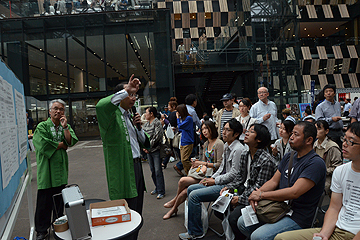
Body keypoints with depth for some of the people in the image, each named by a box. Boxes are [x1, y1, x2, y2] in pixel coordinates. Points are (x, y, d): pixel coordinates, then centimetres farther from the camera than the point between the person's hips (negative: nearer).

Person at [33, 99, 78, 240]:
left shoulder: (66, 126, 10)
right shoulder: (42, 126, -2)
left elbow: (71, 142, -4)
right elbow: (44, 145, -15)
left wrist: (65, 127, -12)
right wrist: (62, 145, -5)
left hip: (61, 168, 4)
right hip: (46, 169, -4)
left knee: (60, 200, 13)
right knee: (44, 200, 1)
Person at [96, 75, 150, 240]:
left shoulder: (130, 117, 18)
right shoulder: (112, 115, -8)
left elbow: (144, 143, 20)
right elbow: (101, 105, -34)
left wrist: (138, 127, 2)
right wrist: (126, 90, -29)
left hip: (137, 166, 9)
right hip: (123, 170, -9)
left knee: (136, 213, 18)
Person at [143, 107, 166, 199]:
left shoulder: (157, 123, -9)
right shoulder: (146, 124, 13)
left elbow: (157, 137, -16)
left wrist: (149, 146, -14)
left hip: (156, 150, -7)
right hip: (148, 150, 7)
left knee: (158, 171, -6)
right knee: (153, 170, 13)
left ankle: (161, 191, 1)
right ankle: (157, 188, 27)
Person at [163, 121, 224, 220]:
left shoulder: (219, 143, -11)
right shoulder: (206, 144, 14)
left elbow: (220, 164, -16)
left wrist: (203, 164, -17)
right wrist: (198, 163, 0)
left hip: (212, 175, -7)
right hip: (205, 172, 7)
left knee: (183, 181, -19)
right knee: (185, 191, -15)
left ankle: (175, 199, 12)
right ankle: (173, 209, 8)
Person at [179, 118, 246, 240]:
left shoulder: (238, 149, -19)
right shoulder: (226, 146, 11)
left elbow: (234, 174, -22)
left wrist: (215, 181, -14)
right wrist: (212, 178, 6)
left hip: (228, 185, -10)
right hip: (220, 182, 10)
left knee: (194, 195, -17)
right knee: (190, 189, 9)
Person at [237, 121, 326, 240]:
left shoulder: (316, 163, -18)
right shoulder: (289, 157, 10)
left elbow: (294, 192, -26)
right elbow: (274, 181, 10)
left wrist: (261, 195, -20)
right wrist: (256, 193, -10)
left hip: (298, 218, -8)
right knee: (242, 223, 2)